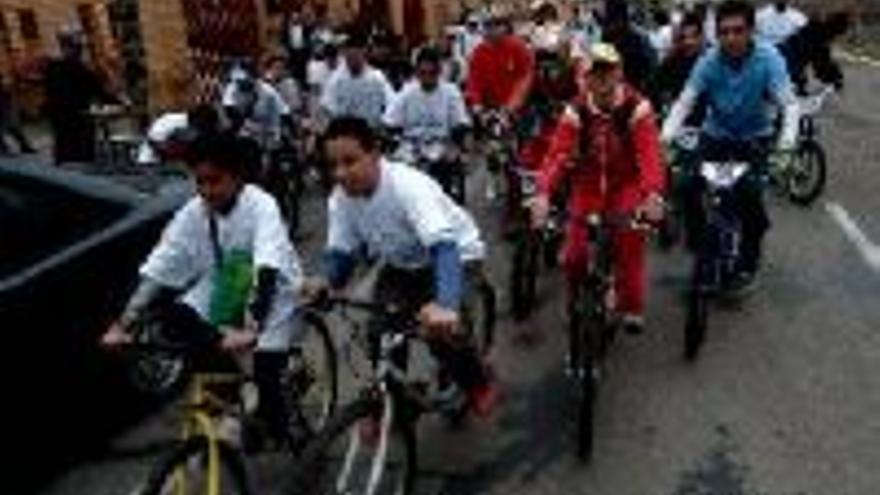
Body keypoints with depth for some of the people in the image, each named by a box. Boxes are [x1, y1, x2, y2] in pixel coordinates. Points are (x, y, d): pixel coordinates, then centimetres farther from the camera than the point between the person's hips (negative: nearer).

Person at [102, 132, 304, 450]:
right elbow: (156, 271, -16)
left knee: (265, 375, -18)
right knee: (170, 316, -19)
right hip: (221, 293, 5)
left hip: (269, 300, -4)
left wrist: (250, 330, -52)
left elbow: (267, 272, -39)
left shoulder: (261, 206, -26)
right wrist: (122, 325, -28)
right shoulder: (192, 214, -13)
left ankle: (280, 437, 14)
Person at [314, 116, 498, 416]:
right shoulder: (341, 199, -18)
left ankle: (478, 385, 8)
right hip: (402, 262, 6)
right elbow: (339, 253, -14)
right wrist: (325, 285, -37)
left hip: (455, 254, -5)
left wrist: (445, 305, -63)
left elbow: (443, 246, -48)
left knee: (438, 326, -23)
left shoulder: (408, 186, -37)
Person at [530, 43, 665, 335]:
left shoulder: (637, 107, -16)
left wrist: (653, 194, -43)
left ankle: (631, 309, 11)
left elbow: (649, 153, -27)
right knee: (574, 254, -4)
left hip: (627, 186, -1)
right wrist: (543, 194, -37)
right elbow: (557, 153, -21)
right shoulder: (576, 111, -12)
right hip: (588, 187, 2)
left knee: (630, 245, -11)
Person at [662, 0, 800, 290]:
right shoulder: (709, 62, -16)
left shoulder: (768, 58, -21)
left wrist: (787, 139, -44)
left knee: (749, 195, -20)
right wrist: (666, 135, -40)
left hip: (755, 138, -2)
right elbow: (685, 101, -23)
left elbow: (789, 103, -26)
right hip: (716, 136, 2)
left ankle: (748, 263, 2)